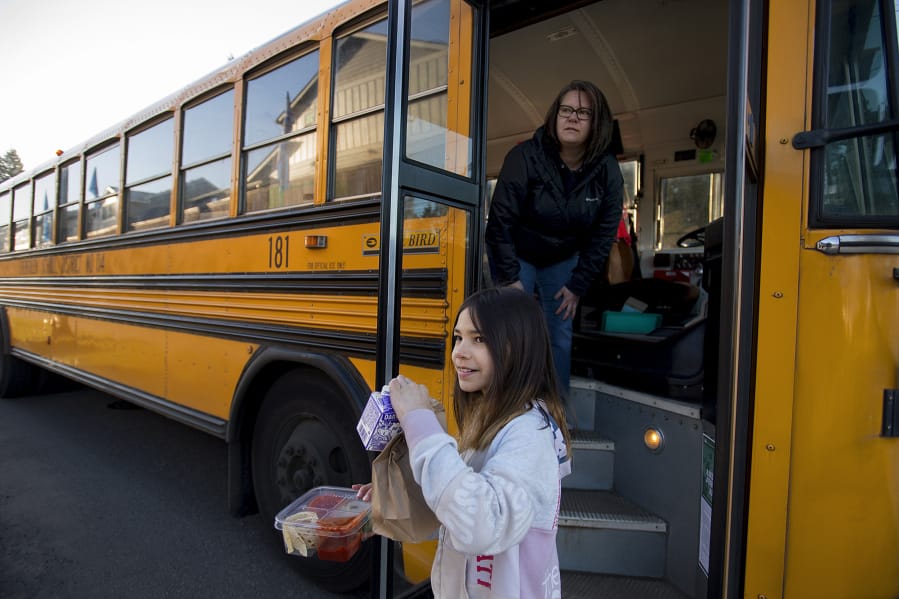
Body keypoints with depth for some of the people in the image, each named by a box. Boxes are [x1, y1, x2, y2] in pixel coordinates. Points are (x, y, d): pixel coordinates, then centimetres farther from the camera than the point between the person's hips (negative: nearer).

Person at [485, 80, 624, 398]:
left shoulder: (608, 171, -10)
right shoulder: (525, 157, -21)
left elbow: (603, 234, -4)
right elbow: (501, 220, -20)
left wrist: (578, 285, -6)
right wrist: (509, 278, -19)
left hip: (563, 259, 4)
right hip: (516, 255, -3)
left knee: (561, 335, 3)